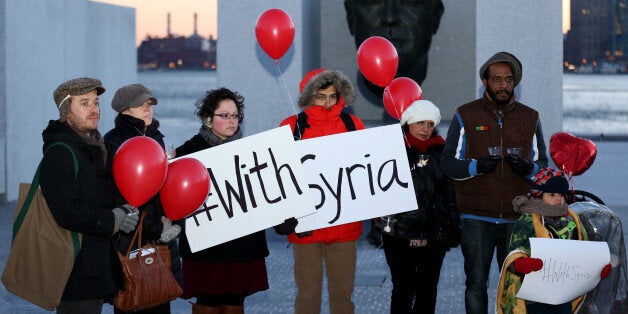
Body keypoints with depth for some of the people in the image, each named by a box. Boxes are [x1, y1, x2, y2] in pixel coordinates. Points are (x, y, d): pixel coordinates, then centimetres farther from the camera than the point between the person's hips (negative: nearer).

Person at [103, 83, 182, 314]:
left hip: (161, 237, 7)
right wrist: (157, 230, -14)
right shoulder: (114, 142, -9)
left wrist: (168, 218, 2)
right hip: (129, 241, -7)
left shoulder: (156, 138, 14)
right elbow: (122, 198, -16)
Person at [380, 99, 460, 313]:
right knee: (404, 290, -5)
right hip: (400, 234, -3)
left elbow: (450, 192, 14)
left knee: (427, 290, 9)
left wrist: (452, 225, 10)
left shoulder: (440, 152, 10)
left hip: (434, 235, 3)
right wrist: (378, 222, -10)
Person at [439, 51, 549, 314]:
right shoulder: (465, 116, 4)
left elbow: (544, 166, 13)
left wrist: (528, 168, -10)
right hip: (476, 218, -2)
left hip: (518, 219, 2)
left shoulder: (530, 118, 10)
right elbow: (447, 164, 1)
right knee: (476, 284, 0)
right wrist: (476, 166, -18)